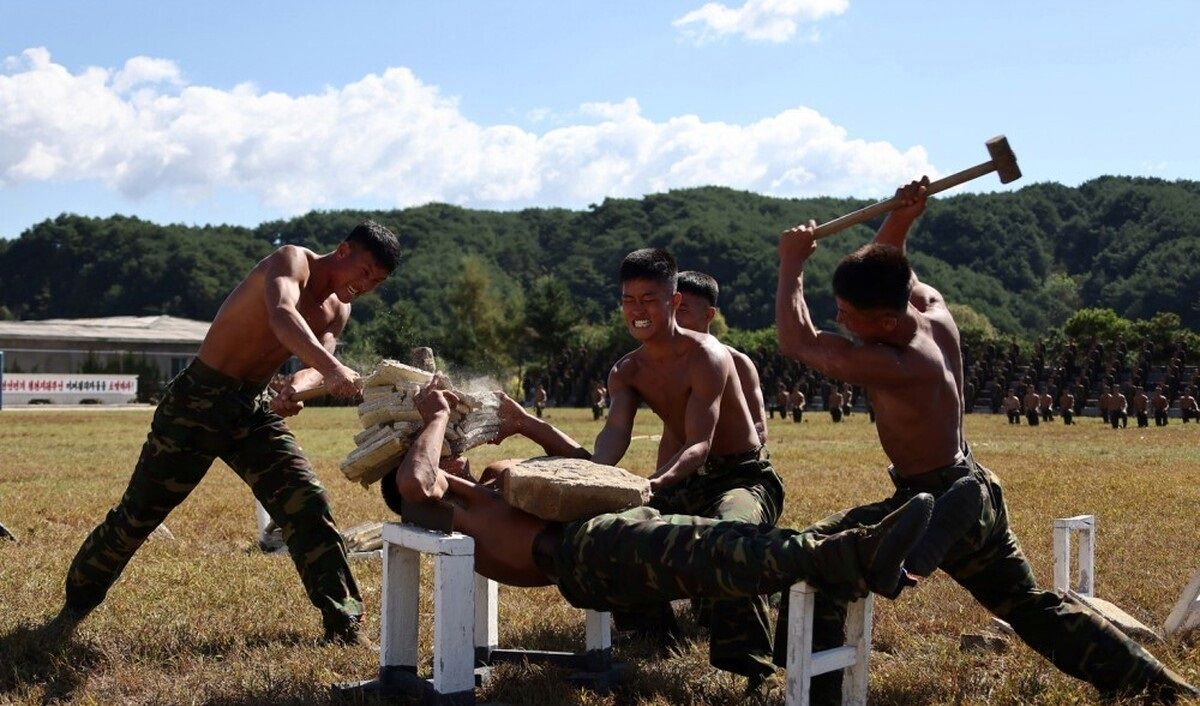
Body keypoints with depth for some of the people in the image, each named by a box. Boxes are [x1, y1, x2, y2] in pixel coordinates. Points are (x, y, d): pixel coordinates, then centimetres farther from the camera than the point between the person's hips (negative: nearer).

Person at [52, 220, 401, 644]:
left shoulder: (337, 310, 6)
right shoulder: (292, 261, -16)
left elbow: (317, 363, -11)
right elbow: (282, 315, -38)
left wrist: (300, 386, -36)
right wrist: (332, 369, -54)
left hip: (254, 409, 6)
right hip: (198, 401, -6)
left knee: (308, 506, -8)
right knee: (138, 513, 3)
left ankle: (343, 622, -1)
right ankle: (77, 601, 24)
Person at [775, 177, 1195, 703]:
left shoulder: (894, 367, -30)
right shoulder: (933, 308, -7)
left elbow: (797, 343, -24)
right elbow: (887, 270, 12)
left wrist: (792, 265, -14)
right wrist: (900, 220, -9)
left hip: (935, 505, -9)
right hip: (977, 492, 9)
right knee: (1034, 607, 25)